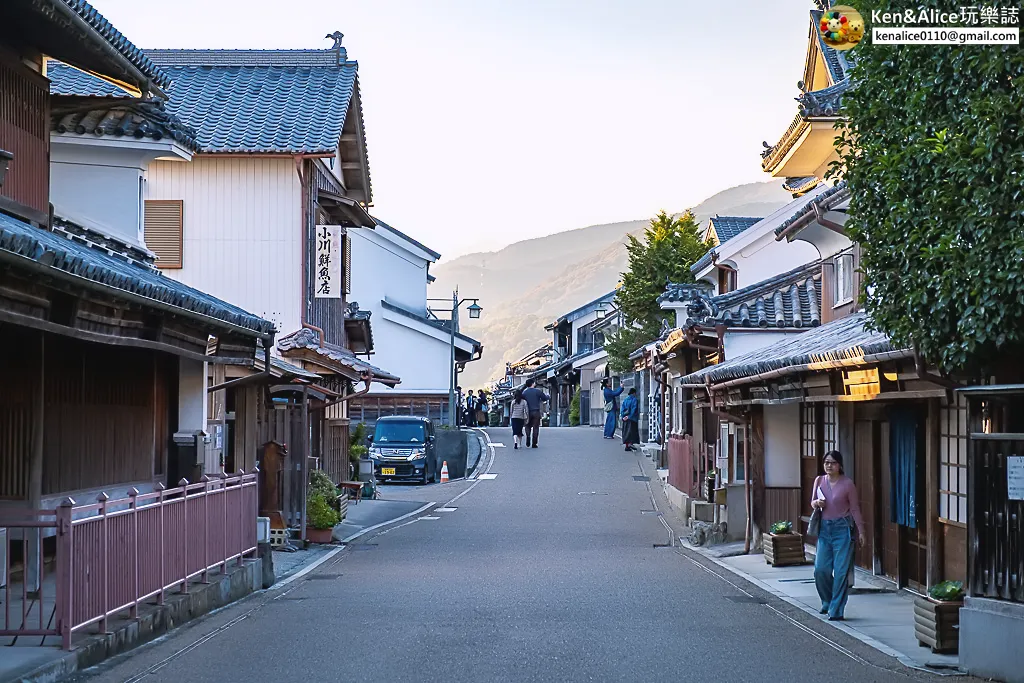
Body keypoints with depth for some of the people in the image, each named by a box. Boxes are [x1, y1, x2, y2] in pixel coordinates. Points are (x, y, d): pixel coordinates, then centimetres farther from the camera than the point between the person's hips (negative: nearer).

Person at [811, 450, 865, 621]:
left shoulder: (847, 483, -5)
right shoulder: (819, 481, 6)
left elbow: (854, 508, 1)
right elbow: (813, 503, 17)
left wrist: (860, 531, -1)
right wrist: (816, 503, -7)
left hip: (842, 528, -4)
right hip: (824, 528, 4)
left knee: (841, 571, -4)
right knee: (820, 569, -1)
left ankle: (836, 610, 2)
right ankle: (827, 602, 24)